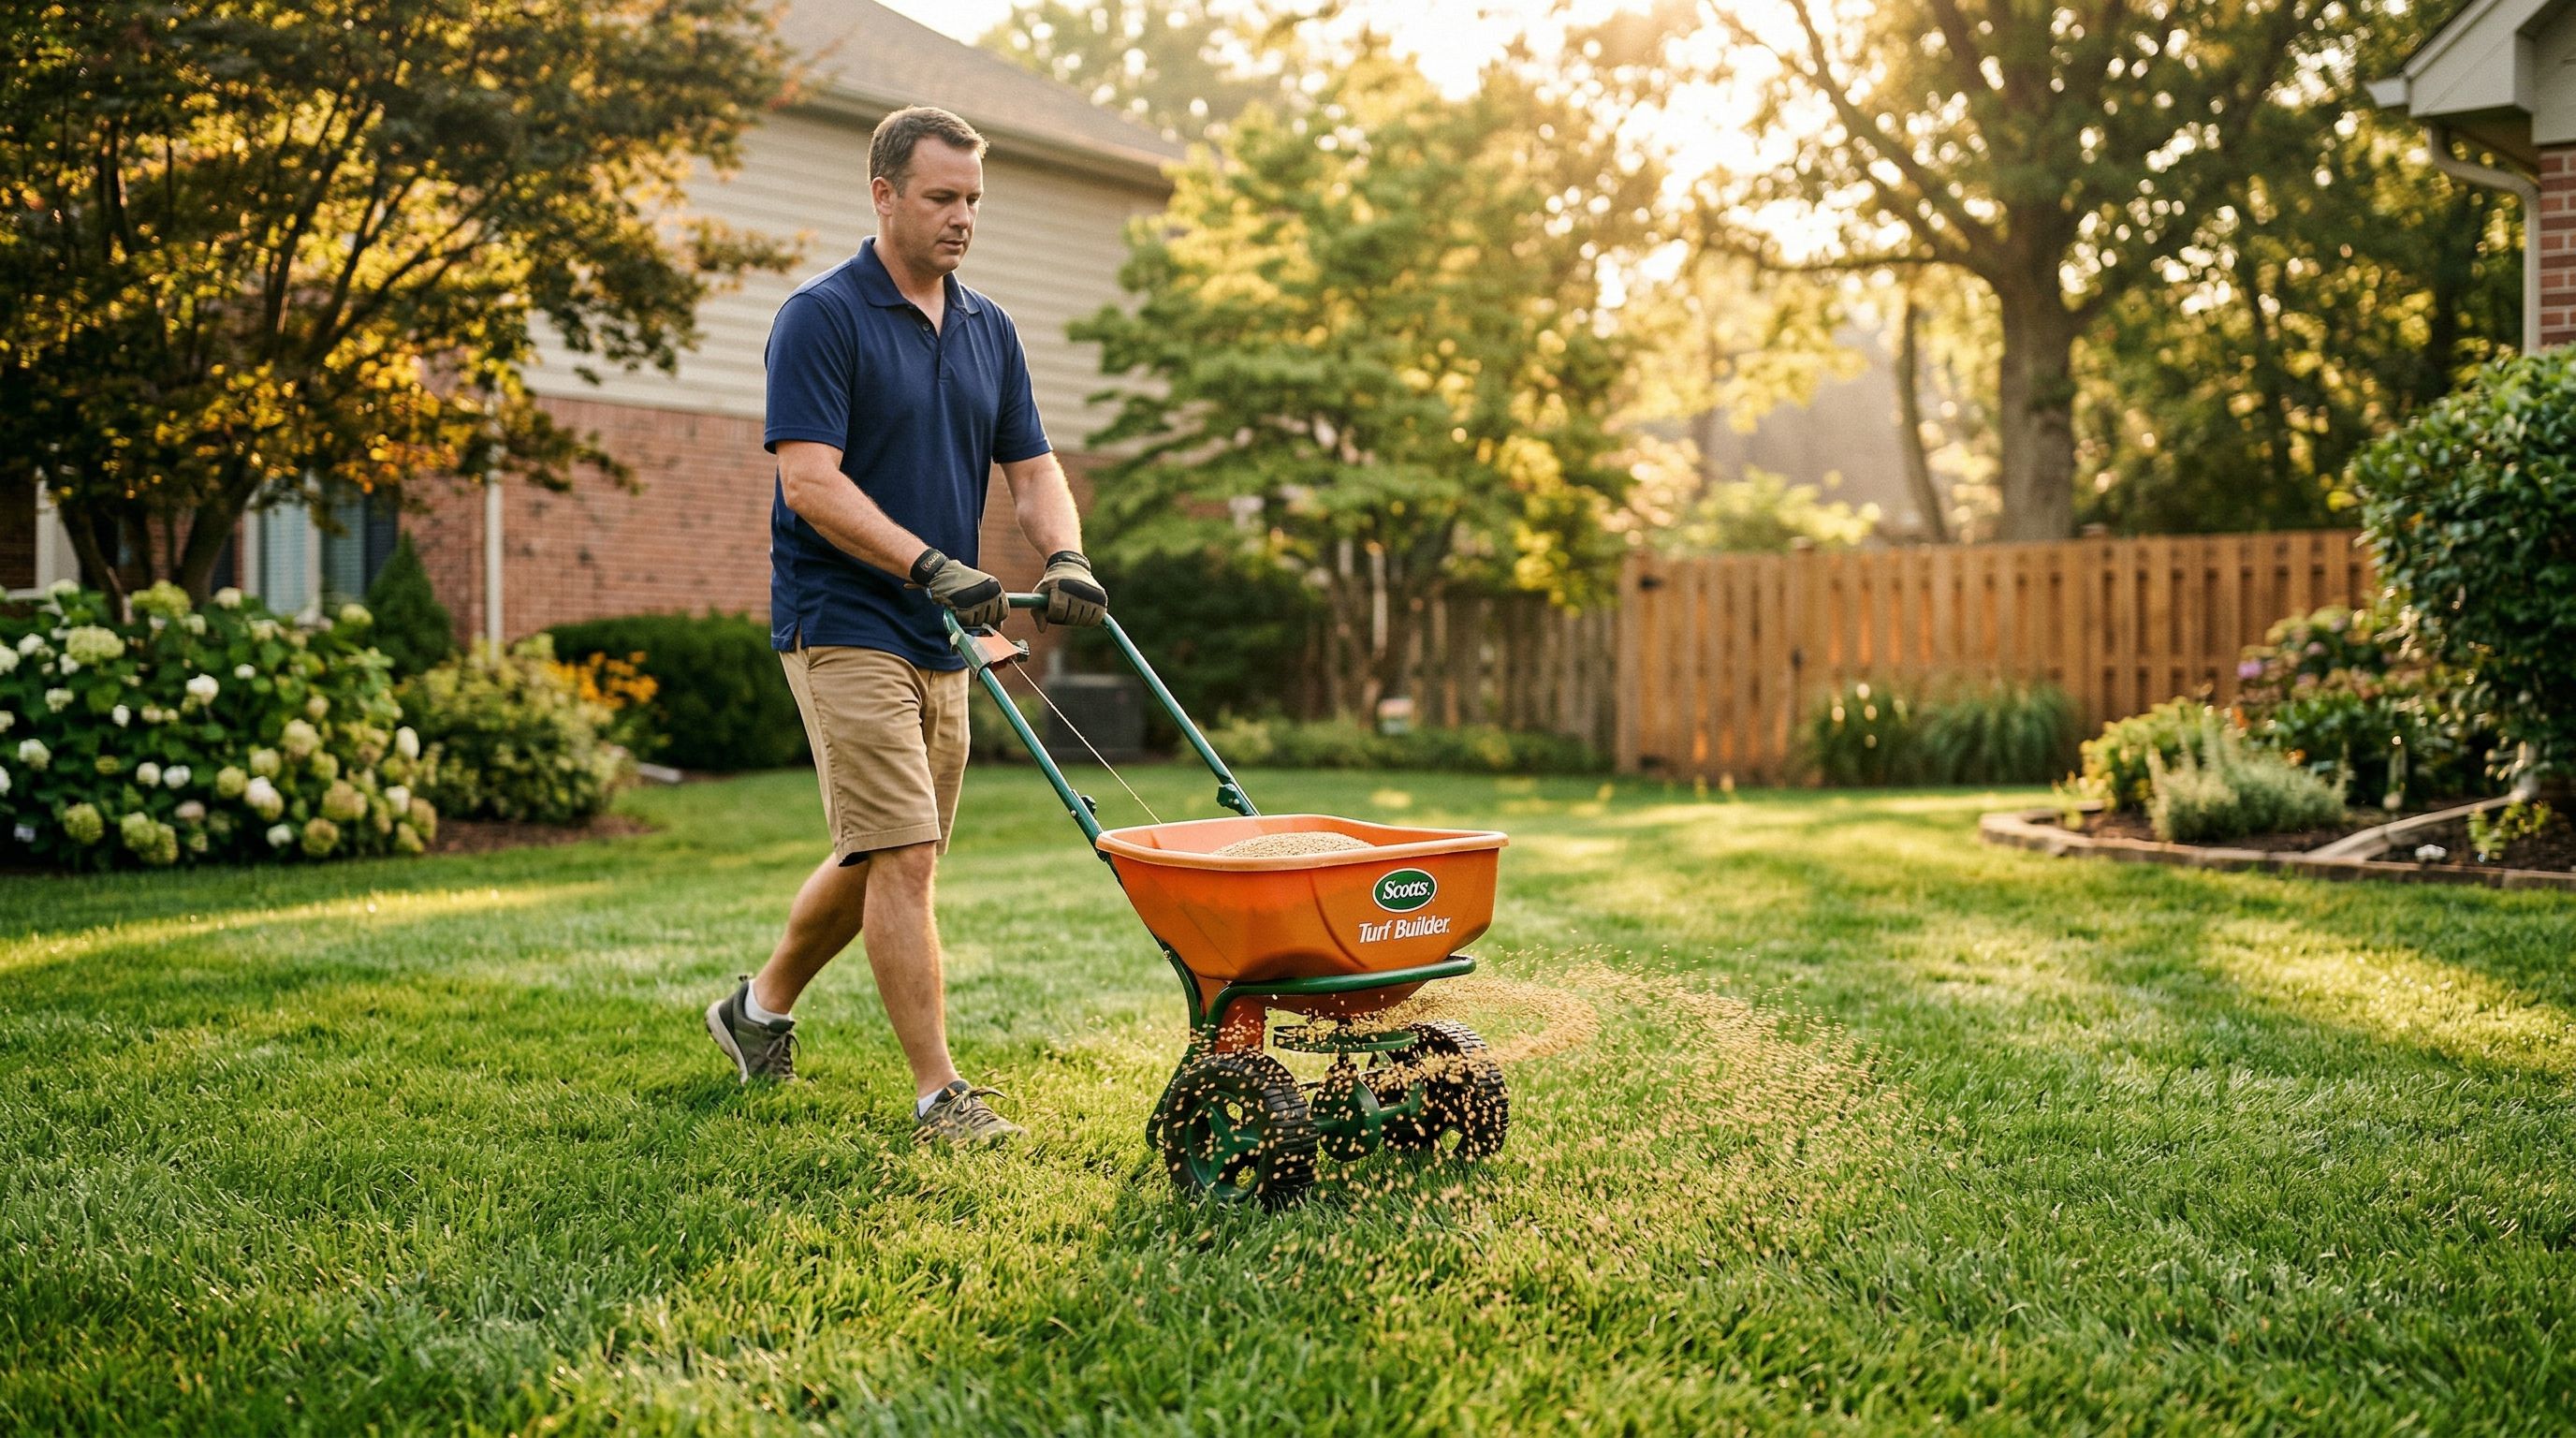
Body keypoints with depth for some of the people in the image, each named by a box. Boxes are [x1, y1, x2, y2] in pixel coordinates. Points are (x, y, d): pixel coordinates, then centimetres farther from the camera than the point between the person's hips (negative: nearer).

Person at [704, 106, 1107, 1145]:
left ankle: (762, 1009, 37)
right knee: (902, 856, -10)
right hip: (844, 627, -7)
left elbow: (1030, 469, 10)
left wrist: (1064, 557, -11)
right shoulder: (821, 318, -10)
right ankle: (939, 1094, -4)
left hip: (939, 637, 8)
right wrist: (931, 564, -28)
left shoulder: (988, 330, 12)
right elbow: (809, 480, -18)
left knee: (876, 859, 15)